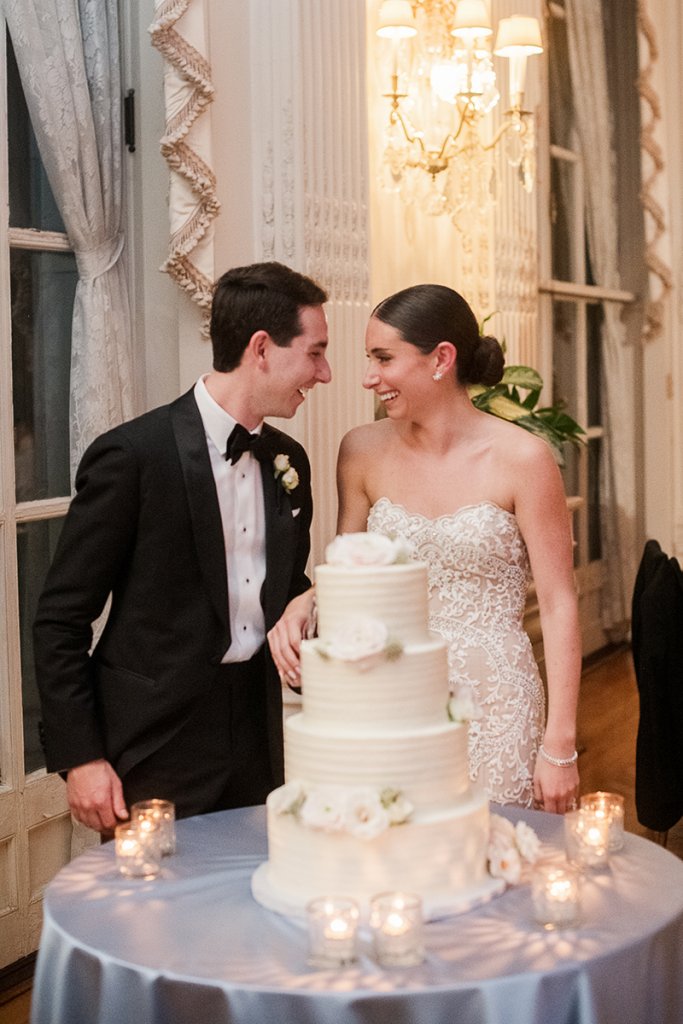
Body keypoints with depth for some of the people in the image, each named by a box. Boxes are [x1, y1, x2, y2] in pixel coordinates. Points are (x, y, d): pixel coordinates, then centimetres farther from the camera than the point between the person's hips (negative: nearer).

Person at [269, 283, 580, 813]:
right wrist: (303, 605, -10)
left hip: (493, 706, -3)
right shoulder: (364, 451, 1)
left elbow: (559, 607, -7)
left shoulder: (522, 459, -9)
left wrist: (560, 748, -9)